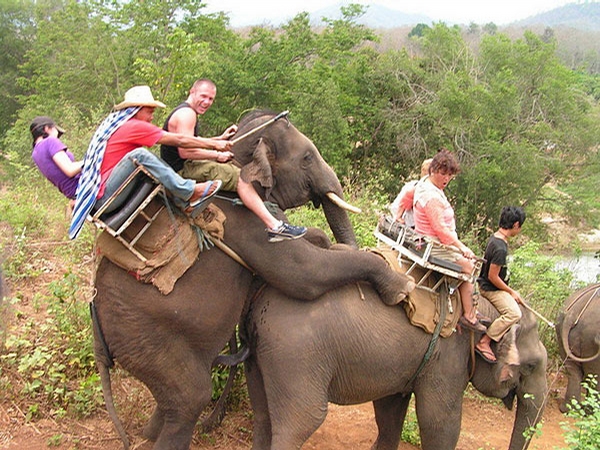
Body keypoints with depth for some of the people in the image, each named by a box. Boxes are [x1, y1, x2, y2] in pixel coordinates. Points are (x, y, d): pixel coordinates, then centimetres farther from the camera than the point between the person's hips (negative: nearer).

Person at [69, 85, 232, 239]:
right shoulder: (133, 126, -10)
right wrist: (214, 144, -1)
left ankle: (186, 203, -4)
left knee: (155, 164, 9)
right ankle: (190, 192, -18)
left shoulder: (115, 126, 15)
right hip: (104, 197, -10)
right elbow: (180, 140, -7)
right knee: (139, 155, -26)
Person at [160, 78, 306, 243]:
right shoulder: (186, 114, -16)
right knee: (241, 177, -16)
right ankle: (275, 227, -22)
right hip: (183, 170, -11)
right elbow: (185, 151, -25)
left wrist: (219, 139, 18)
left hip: (184, 168, 11)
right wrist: (218, 155, -15)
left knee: (234, 166, 21)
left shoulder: (186, 113, 18)